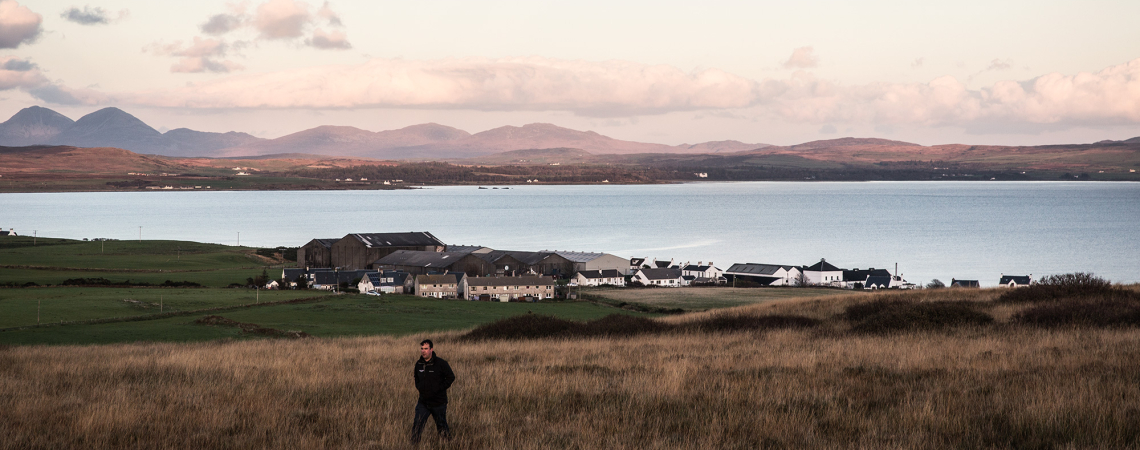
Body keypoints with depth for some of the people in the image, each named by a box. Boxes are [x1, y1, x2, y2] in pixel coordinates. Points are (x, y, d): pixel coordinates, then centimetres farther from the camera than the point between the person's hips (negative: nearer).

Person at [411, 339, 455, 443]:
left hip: (438, 403, -4)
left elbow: (451, 378, -7)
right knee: (417, 425, -6)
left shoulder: (441, 363, -12)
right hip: (423, 402, 4)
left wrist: (439, 389, -14)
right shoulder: (419, 364, 3)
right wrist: (418, 387, 6)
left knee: (441, 426, 10)